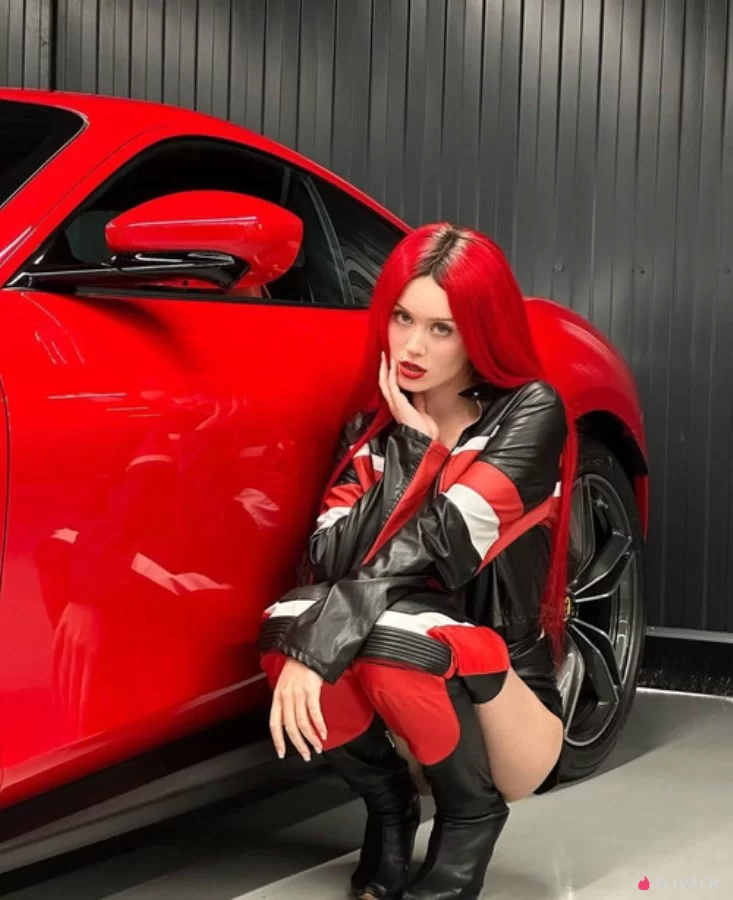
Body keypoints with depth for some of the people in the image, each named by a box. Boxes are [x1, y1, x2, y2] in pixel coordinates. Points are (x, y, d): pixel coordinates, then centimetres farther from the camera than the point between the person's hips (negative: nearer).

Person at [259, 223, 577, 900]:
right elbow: (330, 560, -11)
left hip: (502, 699, -4)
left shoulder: (529, 414, -12)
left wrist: (321, 645, -31)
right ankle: (390, 807, 1)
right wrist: (410, 445, -16)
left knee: (391, 635, -35)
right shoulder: (375, 422, 3)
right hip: (421, 712, 4)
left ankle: (472, 814, -5)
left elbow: (437, 551, -24)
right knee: (288, 627, -26)